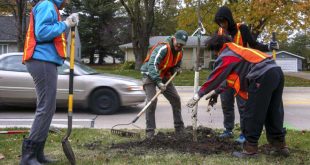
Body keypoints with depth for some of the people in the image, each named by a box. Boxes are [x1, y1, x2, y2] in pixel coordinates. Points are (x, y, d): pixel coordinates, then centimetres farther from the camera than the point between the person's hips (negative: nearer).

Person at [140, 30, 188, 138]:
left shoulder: (180, 52, 0)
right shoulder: (163, 48, -27)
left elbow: (177, 64, 19)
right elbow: (152, 65, -38)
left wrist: (177, 69, -7)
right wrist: (158, 82, -47)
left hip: (164, 76, 8)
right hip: (150, 75, -8)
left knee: (176, 99, 4)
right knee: (152, 101, -20)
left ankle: (180, 129, 15)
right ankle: (150, 132, -13)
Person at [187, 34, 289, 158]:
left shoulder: (225, 56, 4)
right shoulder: (237, 50, 31)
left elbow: (214, 78, 4)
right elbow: (231, 77, 39)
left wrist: (198, 95, 12)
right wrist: (217, 91, 44)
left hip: (263, 77, -9)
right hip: (276, 71, 9)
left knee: (252, 115, 1)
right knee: (273, 113, 18)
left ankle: (250, 148, 7)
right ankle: (279, 145, 25)